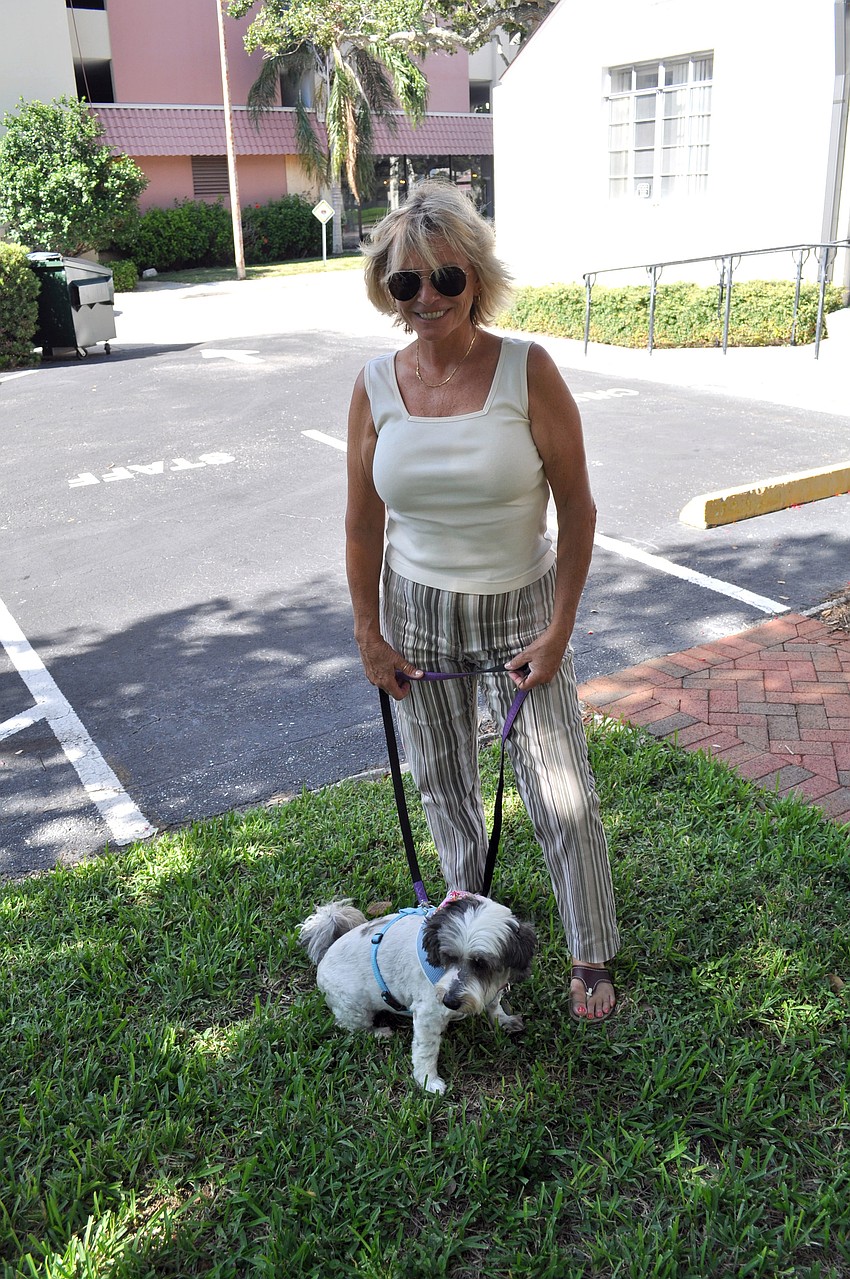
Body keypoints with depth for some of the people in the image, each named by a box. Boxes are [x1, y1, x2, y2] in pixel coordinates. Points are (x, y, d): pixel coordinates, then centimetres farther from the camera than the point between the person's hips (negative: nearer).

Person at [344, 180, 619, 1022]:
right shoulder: (376, 387, -6)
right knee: (440, 780, 19)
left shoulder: (527, 371, -14)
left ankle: (592, 956, 26)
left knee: (562, 796, 2)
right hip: (417, 612, 3)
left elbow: (577, 509, -10)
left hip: (519, 611, -2)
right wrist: (368, 634, 4)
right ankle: (466, 896, 48)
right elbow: (363, 523, 3)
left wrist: (558, 631, -11)